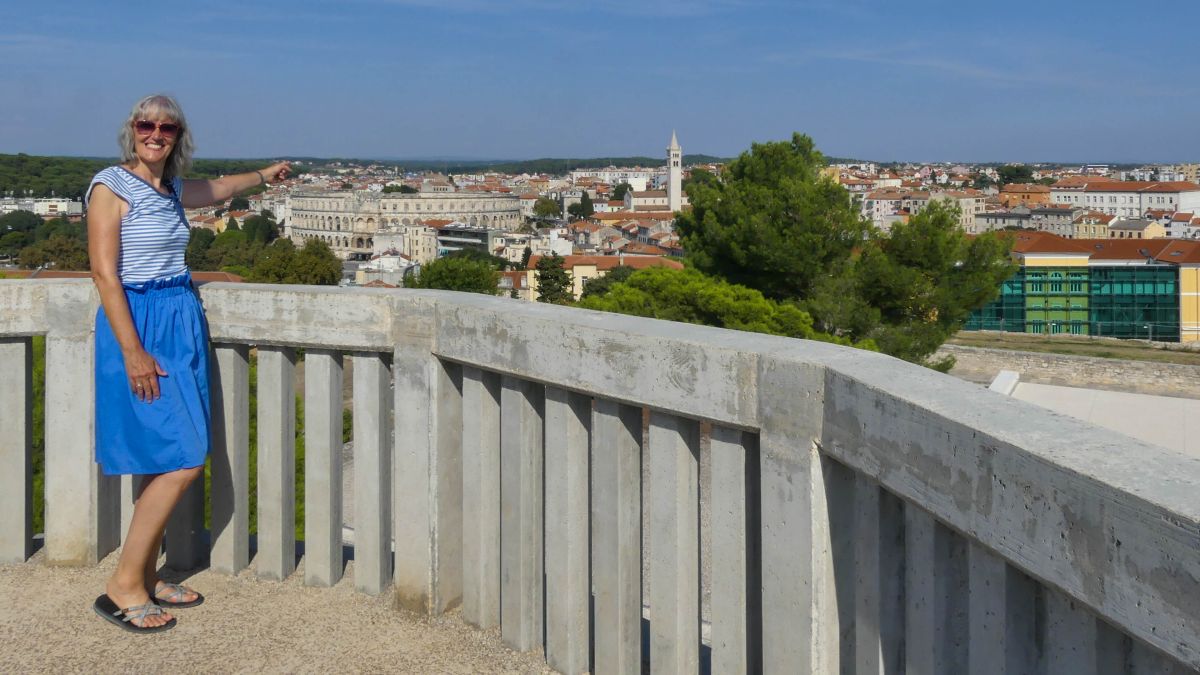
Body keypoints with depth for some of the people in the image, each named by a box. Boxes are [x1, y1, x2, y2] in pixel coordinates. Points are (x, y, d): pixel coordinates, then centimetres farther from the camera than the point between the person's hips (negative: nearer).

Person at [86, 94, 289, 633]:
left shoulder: (173, 189, 12)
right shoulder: (111, 186, -9)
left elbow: (219, 189, 36)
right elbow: (104, 272, -14)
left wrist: (265, 174, 51)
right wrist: (132, 352, -20)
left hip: (181, 324, 8)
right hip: (137, 323, -8)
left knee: (165, 462, 7)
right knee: (183, 460, -13)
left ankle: (146, 579, 16)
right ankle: (123, 587, -3)